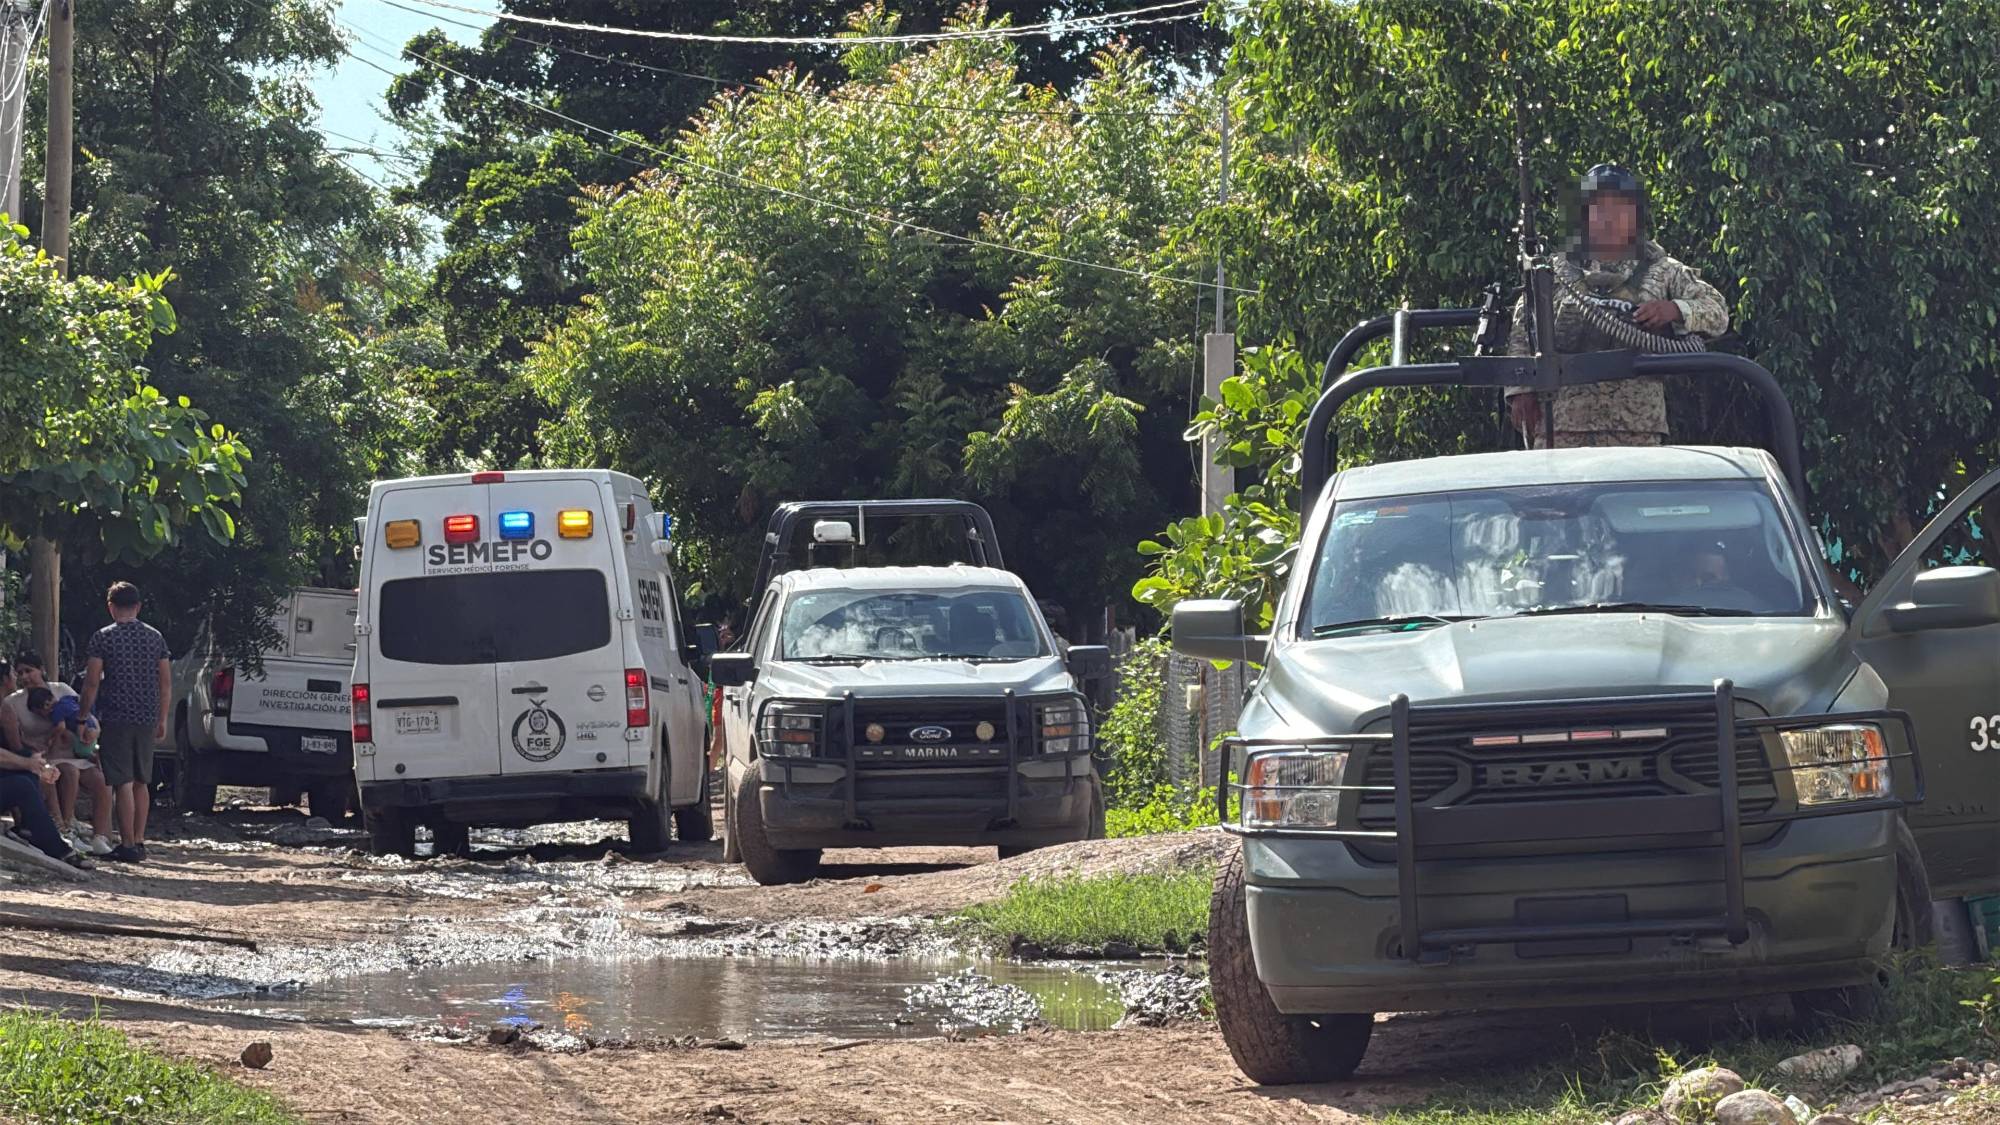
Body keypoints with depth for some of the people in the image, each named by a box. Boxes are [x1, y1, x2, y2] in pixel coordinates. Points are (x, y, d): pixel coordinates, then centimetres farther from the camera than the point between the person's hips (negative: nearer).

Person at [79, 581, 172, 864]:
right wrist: (162, 720, 16)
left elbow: (92, 682, -9)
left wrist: (83, 717, 0)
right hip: (147, 720, 5)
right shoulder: (155, 637, 7)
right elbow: (166, 683, 9)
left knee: (124, 784, -5)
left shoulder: (103, 638, -6)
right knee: (141, 782, 14)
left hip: (116, 720, -5)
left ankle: (128, 845, -7)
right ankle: (139, 841, 16)